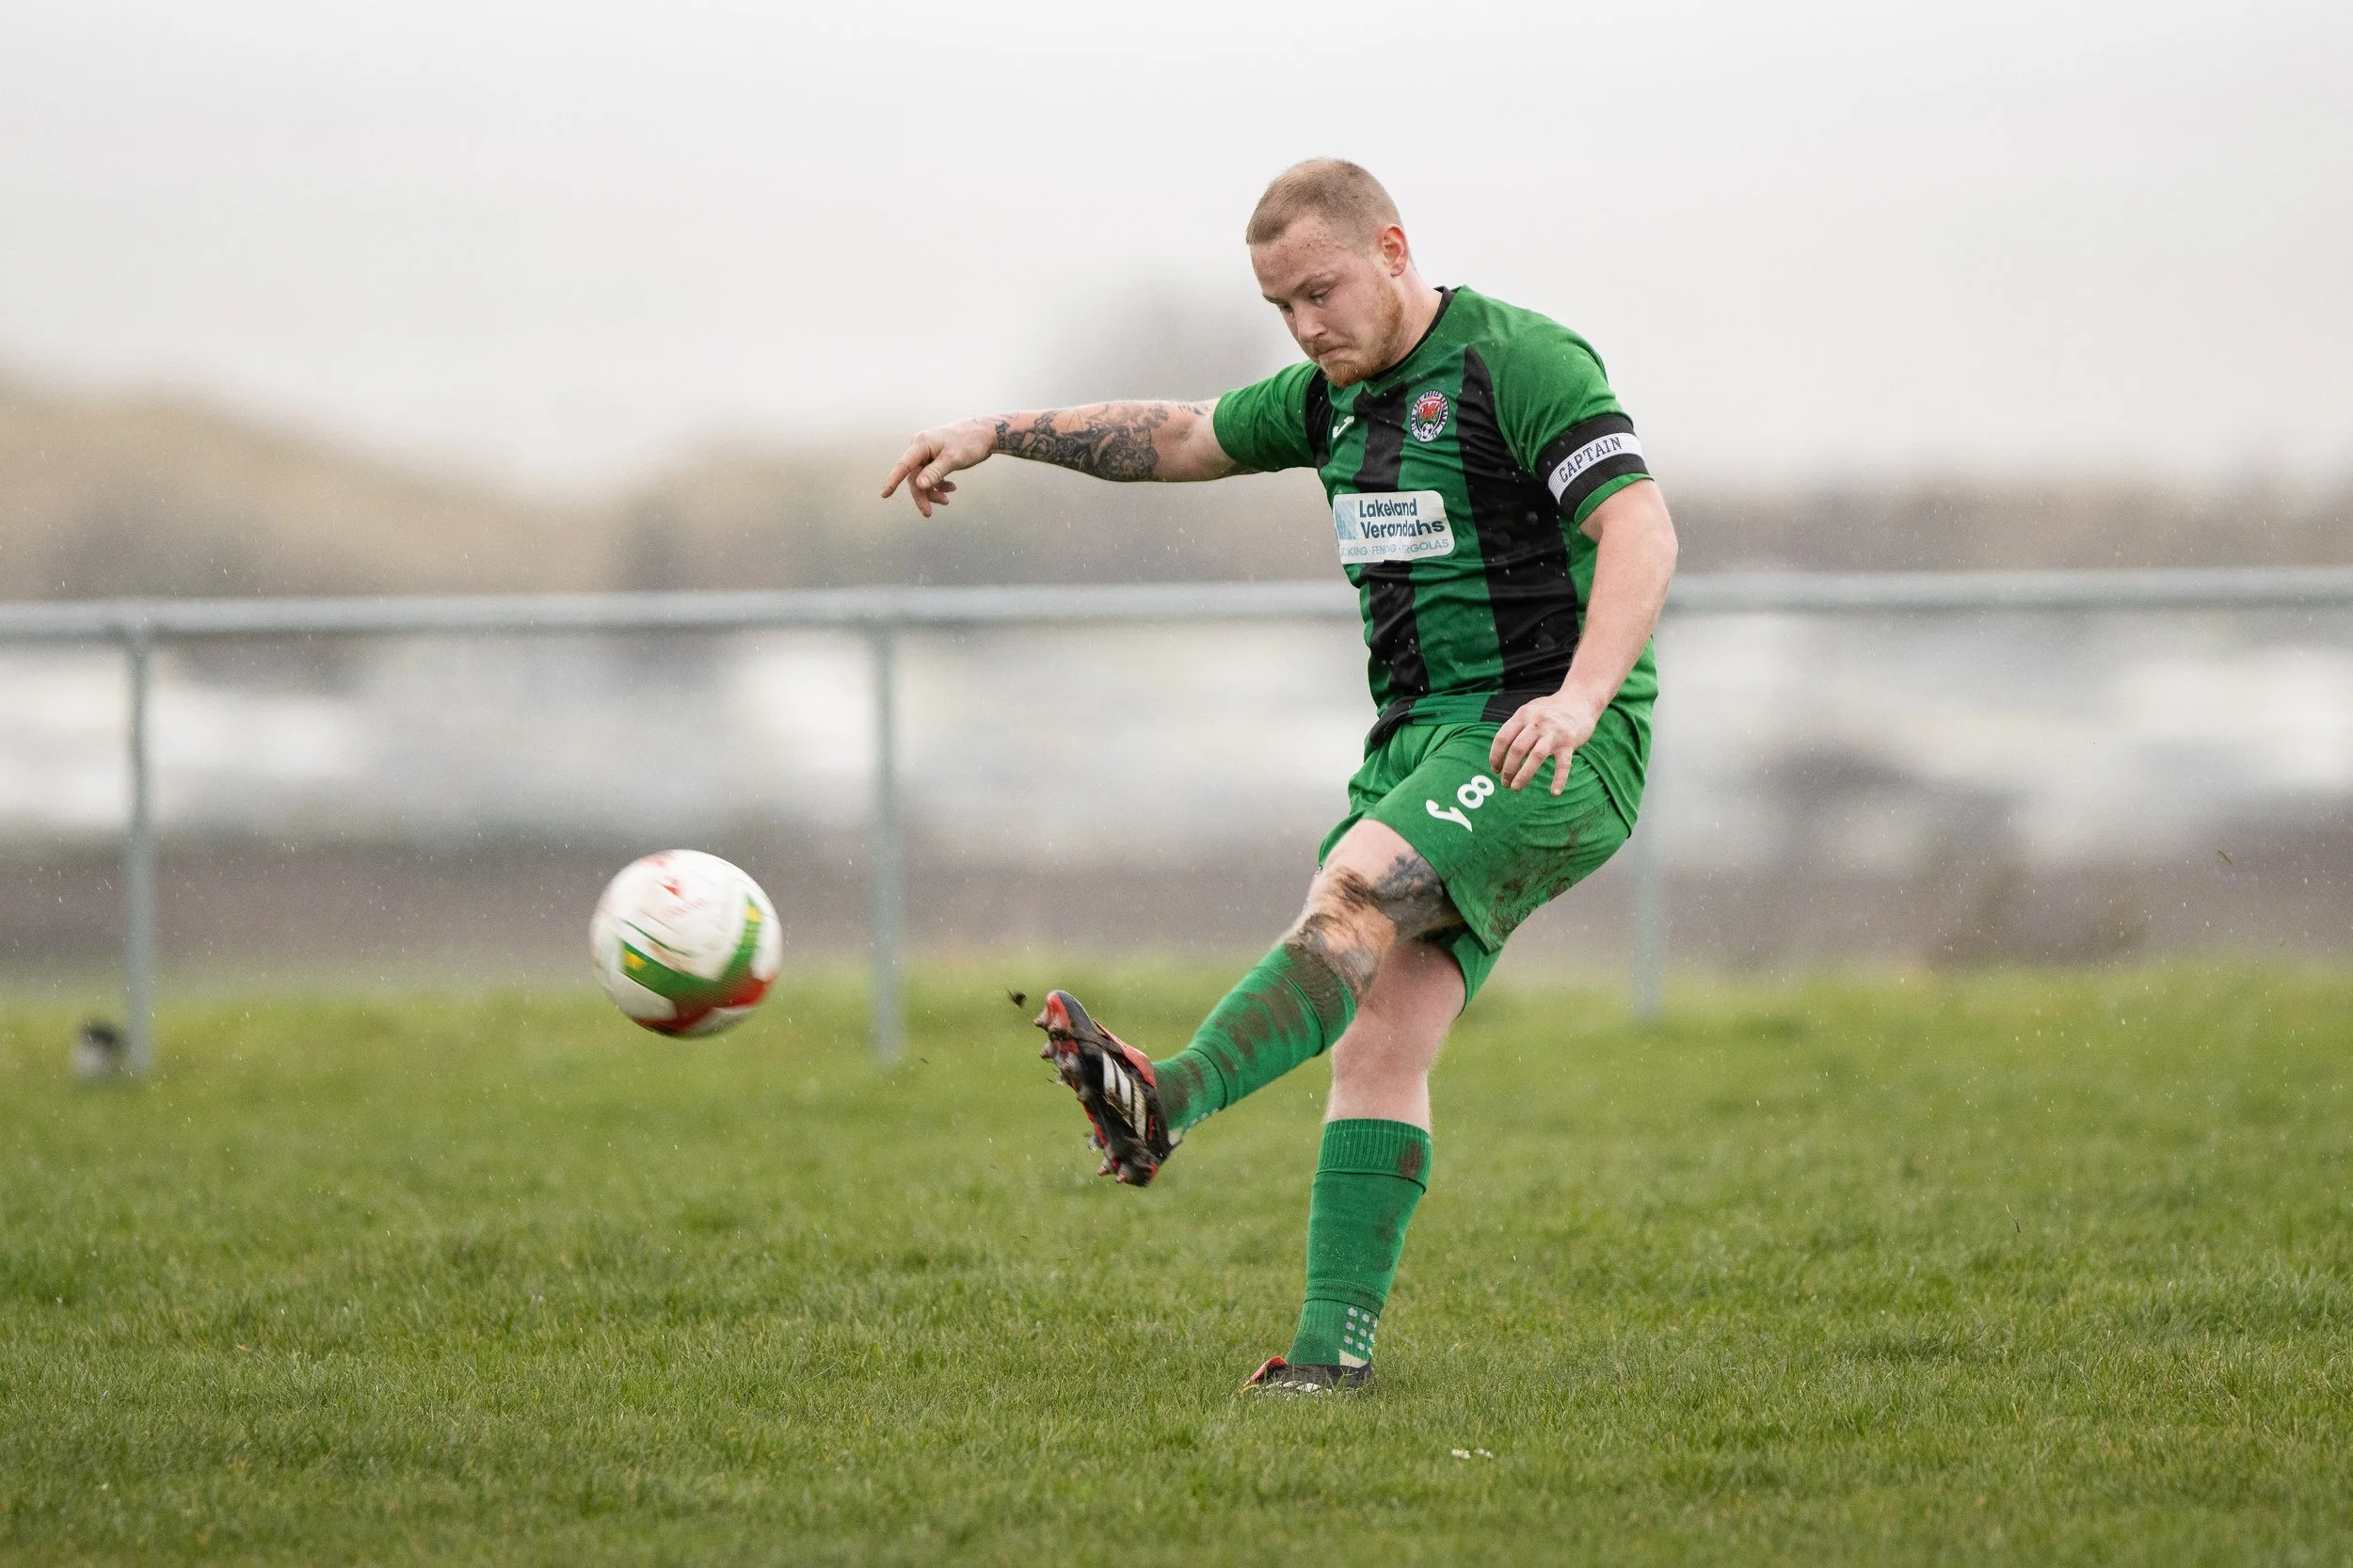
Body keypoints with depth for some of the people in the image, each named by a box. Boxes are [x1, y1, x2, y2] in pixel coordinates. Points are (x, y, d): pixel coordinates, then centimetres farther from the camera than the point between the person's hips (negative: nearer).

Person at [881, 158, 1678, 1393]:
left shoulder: (1520, 362, -10)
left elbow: (1639, 529, -21)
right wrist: (997, 435, 25)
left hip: (1551, 747, -8)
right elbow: (1180, 437, 31)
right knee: (1378, 1045, -5)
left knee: (1354, 893, -30)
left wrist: (1578, 697, -34)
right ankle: (1333, 1344, -12)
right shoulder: (1337, 395, 16)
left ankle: (1166, 1103, -49)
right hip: (1421, 737, 8)